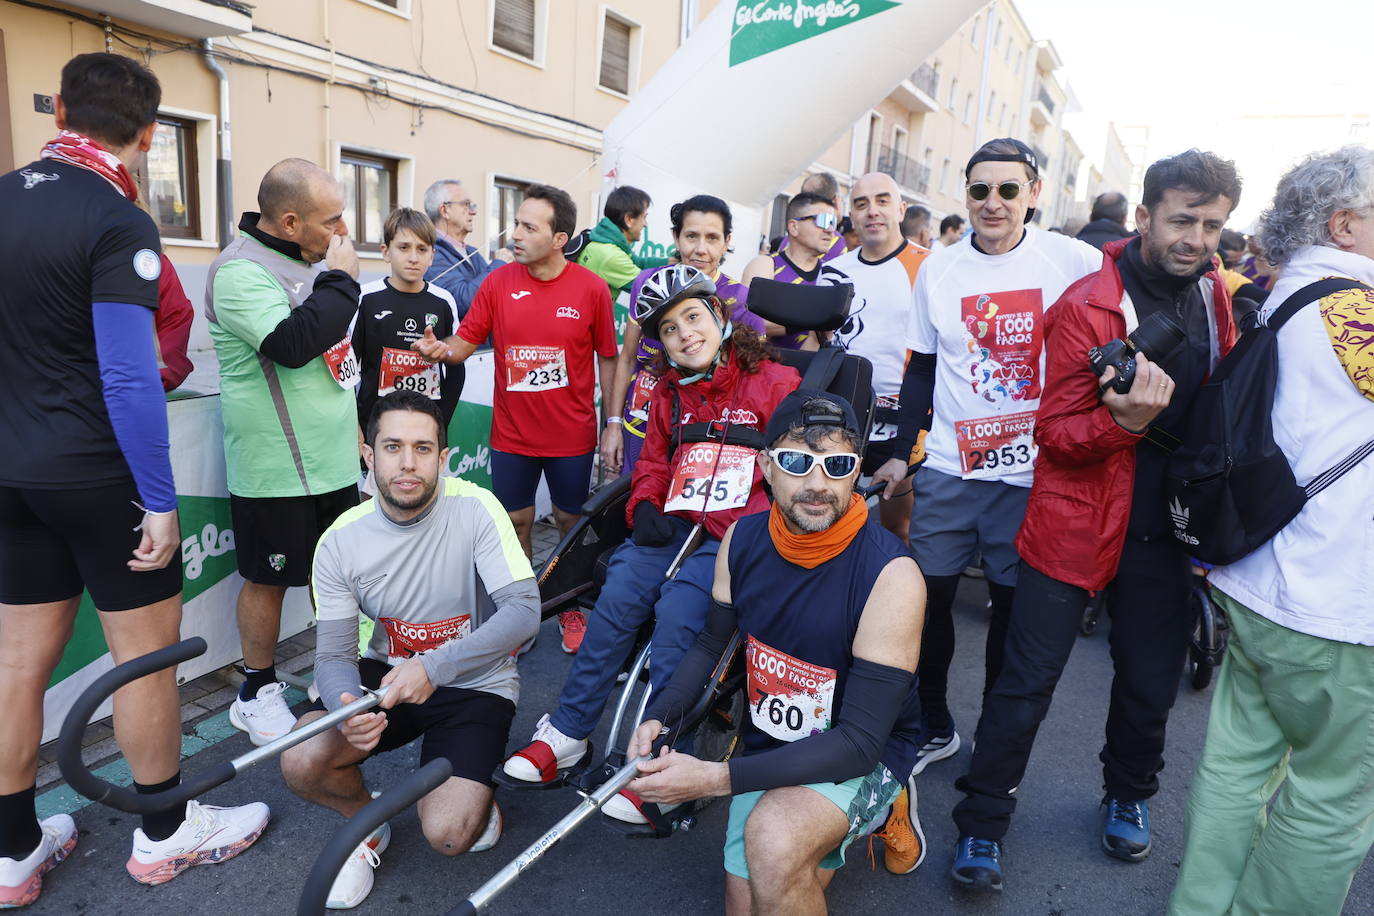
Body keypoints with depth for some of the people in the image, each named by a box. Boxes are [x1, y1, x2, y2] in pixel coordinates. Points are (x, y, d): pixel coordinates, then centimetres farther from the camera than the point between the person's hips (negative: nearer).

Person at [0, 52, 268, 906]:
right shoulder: (119, 224, -17)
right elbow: (128, 378, -22)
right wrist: (160, 500, -16)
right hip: (99, 478, -7)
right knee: (147, 649, 6)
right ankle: (165, 834, 21)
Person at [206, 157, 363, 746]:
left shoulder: (309, 259, 12)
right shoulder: (241, 270, -17)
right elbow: (293, 344, -33)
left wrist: (353, 424, 24)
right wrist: (342, 282, -20)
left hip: (333, 457, 8)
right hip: (275, 467, -8)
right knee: (268, 579, 6)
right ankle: (257, 693, 24)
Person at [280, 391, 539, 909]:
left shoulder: (475, 509, -20)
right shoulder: (340, 542, -10)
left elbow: (524, 612, -26)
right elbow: (333, 653, -9)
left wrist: (434, 667, -37)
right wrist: (349, 704, -33)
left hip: (474, 682, -3)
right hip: (386, 672, 3)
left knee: (446, 834, -20)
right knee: (301, 764, -22)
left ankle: (476, 801, 19)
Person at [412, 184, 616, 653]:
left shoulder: (591, 288, -8)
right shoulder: (498, 283, -4)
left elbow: (608, 359, -1)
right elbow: (465, 341, 0)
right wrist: (440, 349, -23)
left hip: (572, 436, -1)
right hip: (512, 434, 2)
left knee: (570, 521, 13)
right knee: (516, 523, 12)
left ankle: (571, 608, 35)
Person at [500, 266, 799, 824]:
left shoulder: (773, 382, 1)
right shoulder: (668, 393, 18)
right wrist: (644, 508, 2)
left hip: (738, 533, -5)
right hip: (677, 524, 5)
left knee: (677, 611, -27)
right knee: (617, 598, -18)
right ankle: (566, 734, -5)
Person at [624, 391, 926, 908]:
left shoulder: (891, 574, -26)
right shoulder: (742, 539, -9)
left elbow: (861, 742, -26)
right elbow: (713, 644, 7)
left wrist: (714, 778, -32)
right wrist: (659, 717, -12)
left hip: (864, 758, -5)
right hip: (768, 745, 6)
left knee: (773, 838, -33)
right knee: (745, 904, 11)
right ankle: (837, 827, 31)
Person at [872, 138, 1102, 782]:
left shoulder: (1076, 263, -4)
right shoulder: (938, 269, 6)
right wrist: (899, 453, 10)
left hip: (1033, 473, -2)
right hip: (948, 468, 3)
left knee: (1013, 608, 8)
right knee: (928, 597, 6)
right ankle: (935, 727, 28)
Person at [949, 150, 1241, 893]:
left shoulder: (1217, 299, 6)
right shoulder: (1086, 307, -13)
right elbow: (1054, 434, -14)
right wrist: (1124, 419, -32)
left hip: (1168, 529, 5)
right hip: (1076, 524, -5)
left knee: (1151, 680, 17)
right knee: (1028, 682, 1)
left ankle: (1128, 797, 42)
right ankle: (982, 824, 17)